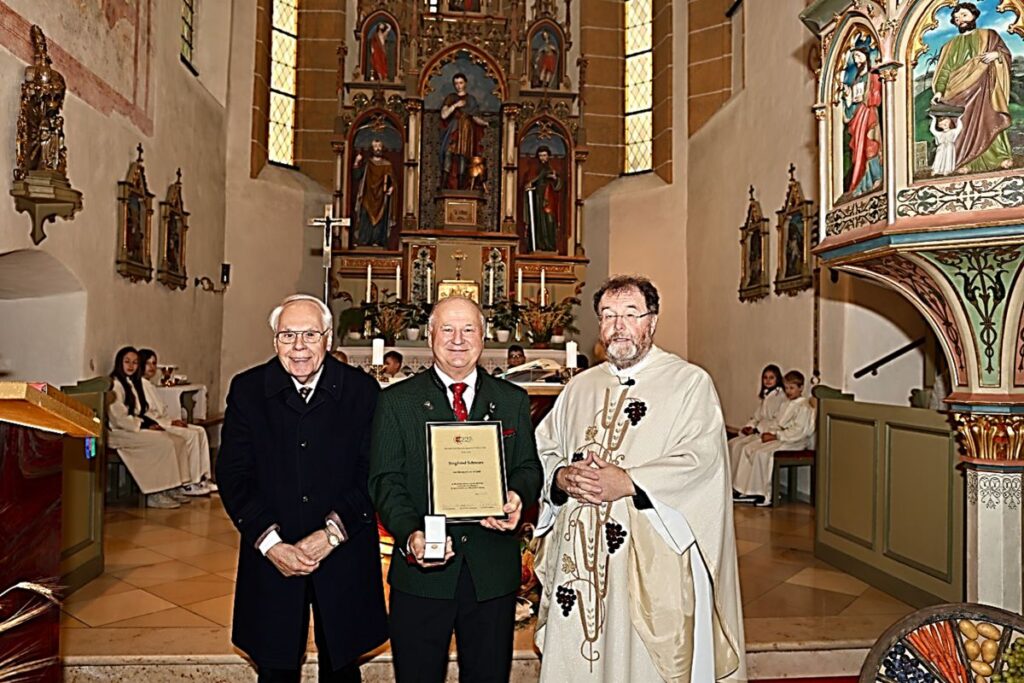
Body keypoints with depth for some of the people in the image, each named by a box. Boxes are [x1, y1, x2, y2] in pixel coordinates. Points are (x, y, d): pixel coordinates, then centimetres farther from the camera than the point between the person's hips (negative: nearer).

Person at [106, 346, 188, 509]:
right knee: (164, 443, -25)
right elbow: (118, 418, -18)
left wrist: (150, 423, 3)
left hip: (132, 428, 9)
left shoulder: (131, 383, 19)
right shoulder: (114, 384, -12)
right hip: (118, 433, -9)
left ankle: (168, 489, -6)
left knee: (178, 441, -7)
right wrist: (144, 426, -15)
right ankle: (155, 495, -19)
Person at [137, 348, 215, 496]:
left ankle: (203, 477, -7)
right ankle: (189, 483, -19)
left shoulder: (150, 385, 21)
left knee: (200, 431, -4)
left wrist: (175, 420, 3)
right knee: (191, 435, -23)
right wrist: (170, 422, -17)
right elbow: (144, 414, -18)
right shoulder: (139, 384, -9)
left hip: (163, 422, 10)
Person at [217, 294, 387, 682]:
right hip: (270, 561, 1)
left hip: (344, 559, 0)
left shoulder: (362, 390, -4)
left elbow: (373, 475, -8)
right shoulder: (246, 390, -1)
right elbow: (233, 476, -4)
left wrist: (331, 534, -16)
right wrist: (271, 544, -13)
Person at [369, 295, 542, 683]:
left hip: (494, 574, 2)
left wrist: (517, 496, -17)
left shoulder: (513, 400, 7)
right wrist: (410, 536, -22)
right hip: (421, 572, -1)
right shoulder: (396, 402, 0)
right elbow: (385, 481, -6)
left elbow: (528, 467, 7)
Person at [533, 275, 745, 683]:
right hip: (578, 557, 5)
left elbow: (700, 461, -13)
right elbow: (542, 450, 12)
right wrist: (563, 477, -9)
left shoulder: (690, 383, -1)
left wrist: (628, 483, -19)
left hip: (652, 562, -4)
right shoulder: (580, 388, 14)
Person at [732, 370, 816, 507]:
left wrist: (776, 436, -19)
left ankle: (765, 494, -20)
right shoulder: (788, 404, 20)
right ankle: (749, 490, -4)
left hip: (795, 442, -10)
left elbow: (798, 431, -20)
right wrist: (771, 433, 1)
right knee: (748, 448, -3)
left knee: (762, 453, -28)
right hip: (782, 438, 10)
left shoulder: (803, 406, -11)